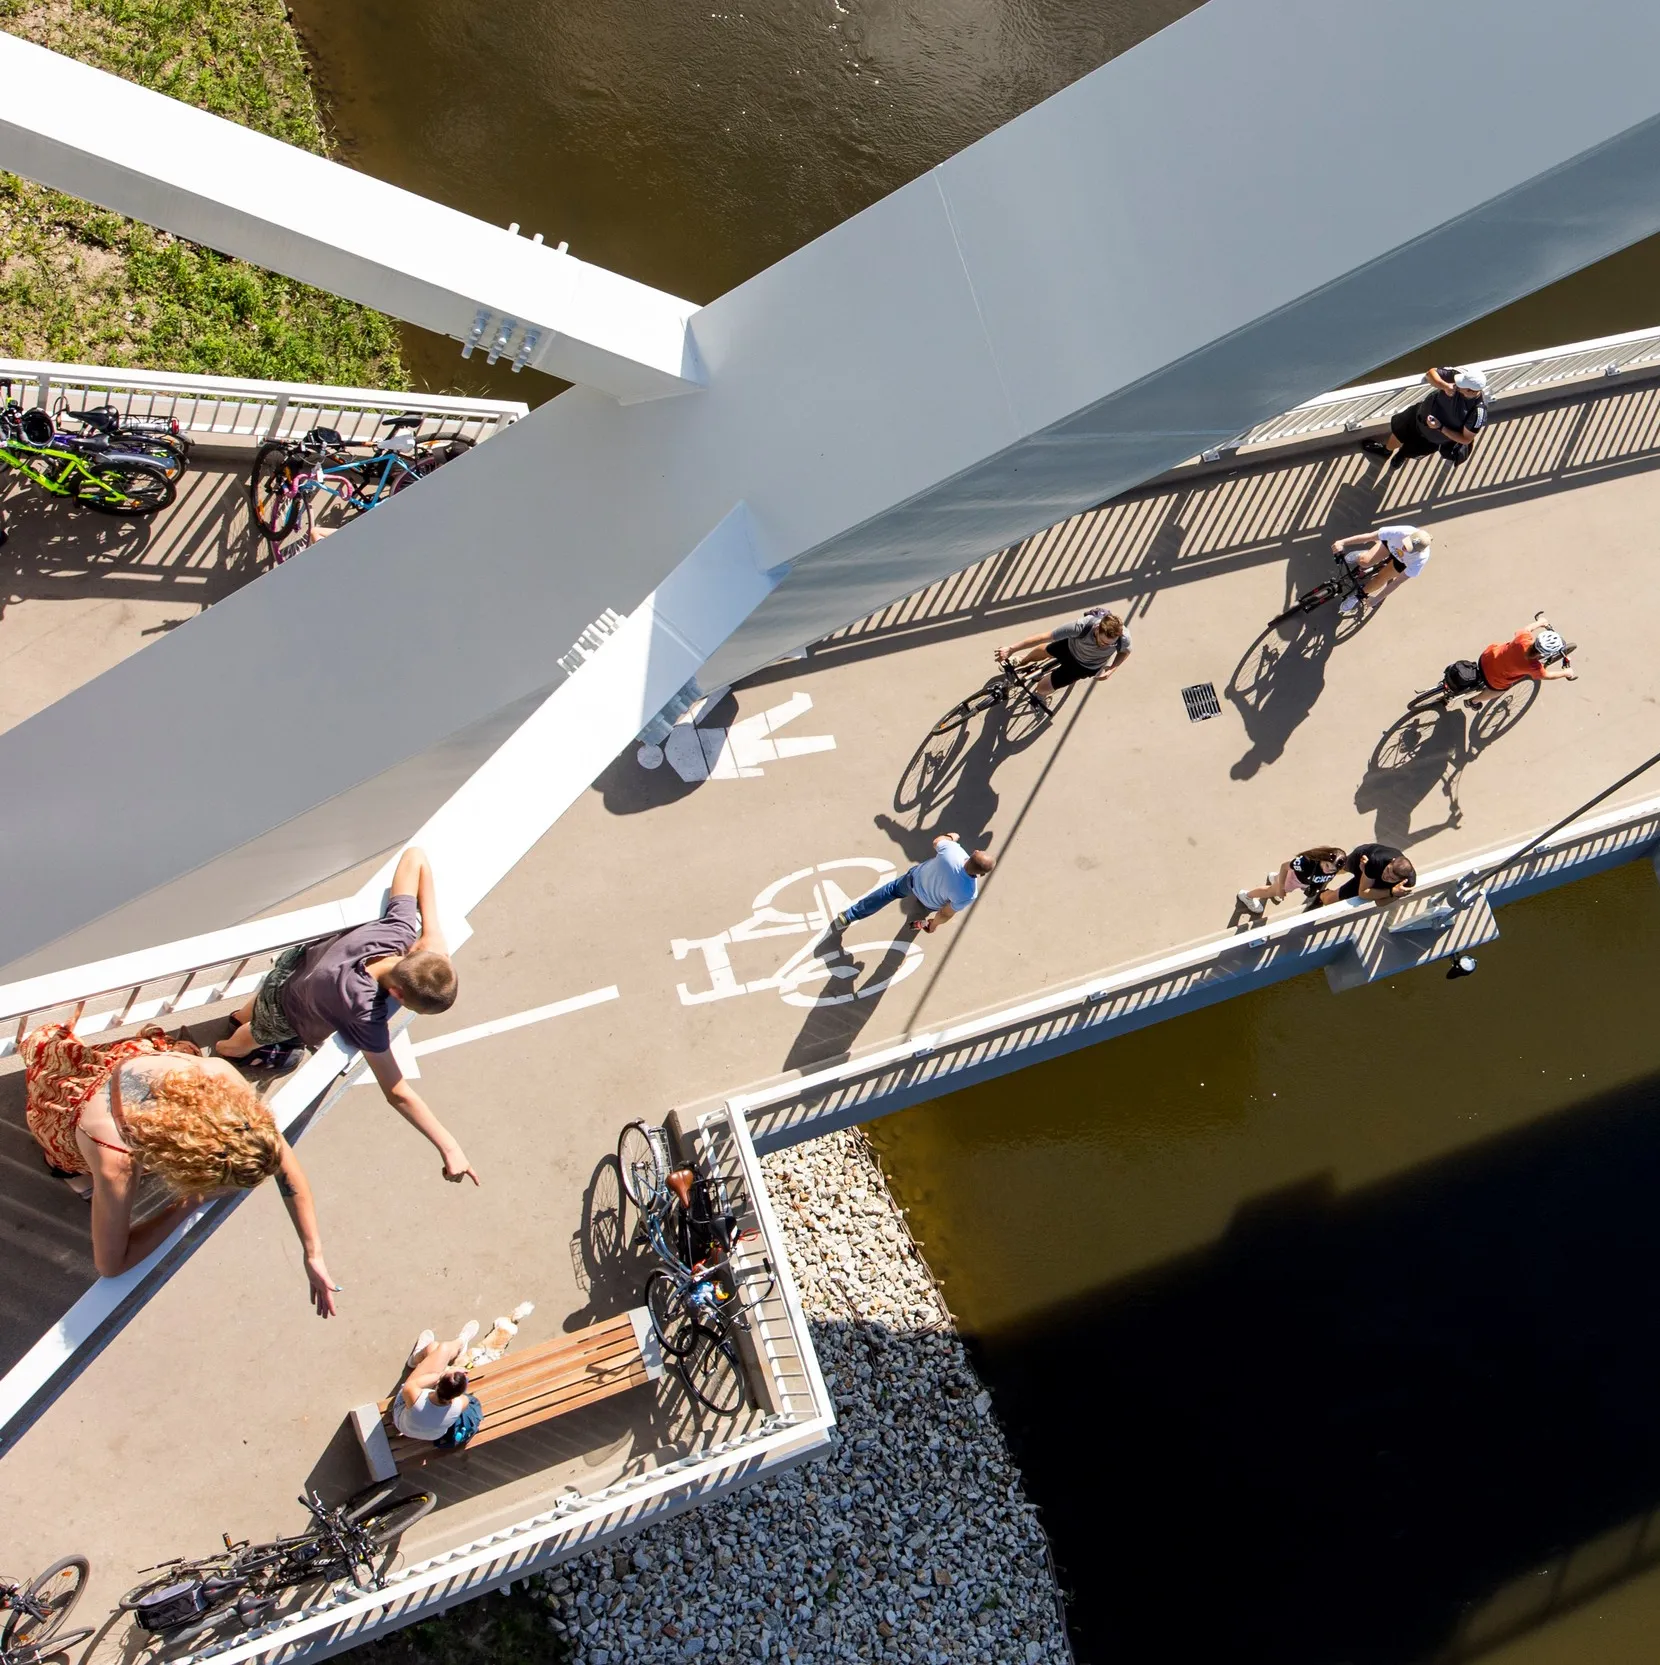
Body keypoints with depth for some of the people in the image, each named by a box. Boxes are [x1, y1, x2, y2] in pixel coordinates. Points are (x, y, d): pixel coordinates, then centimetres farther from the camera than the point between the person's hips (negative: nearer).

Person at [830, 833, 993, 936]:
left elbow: (936, 842, -11)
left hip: (915, 878, 2)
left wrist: (949, 837, 11)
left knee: (891, 890, 29)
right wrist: (933, 925, -3)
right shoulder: (968, 893, -42)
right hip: (931, 903, -2)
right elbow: (946, 914, -24)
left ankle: (846, 917, 35)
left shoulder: (951, 848, -38)